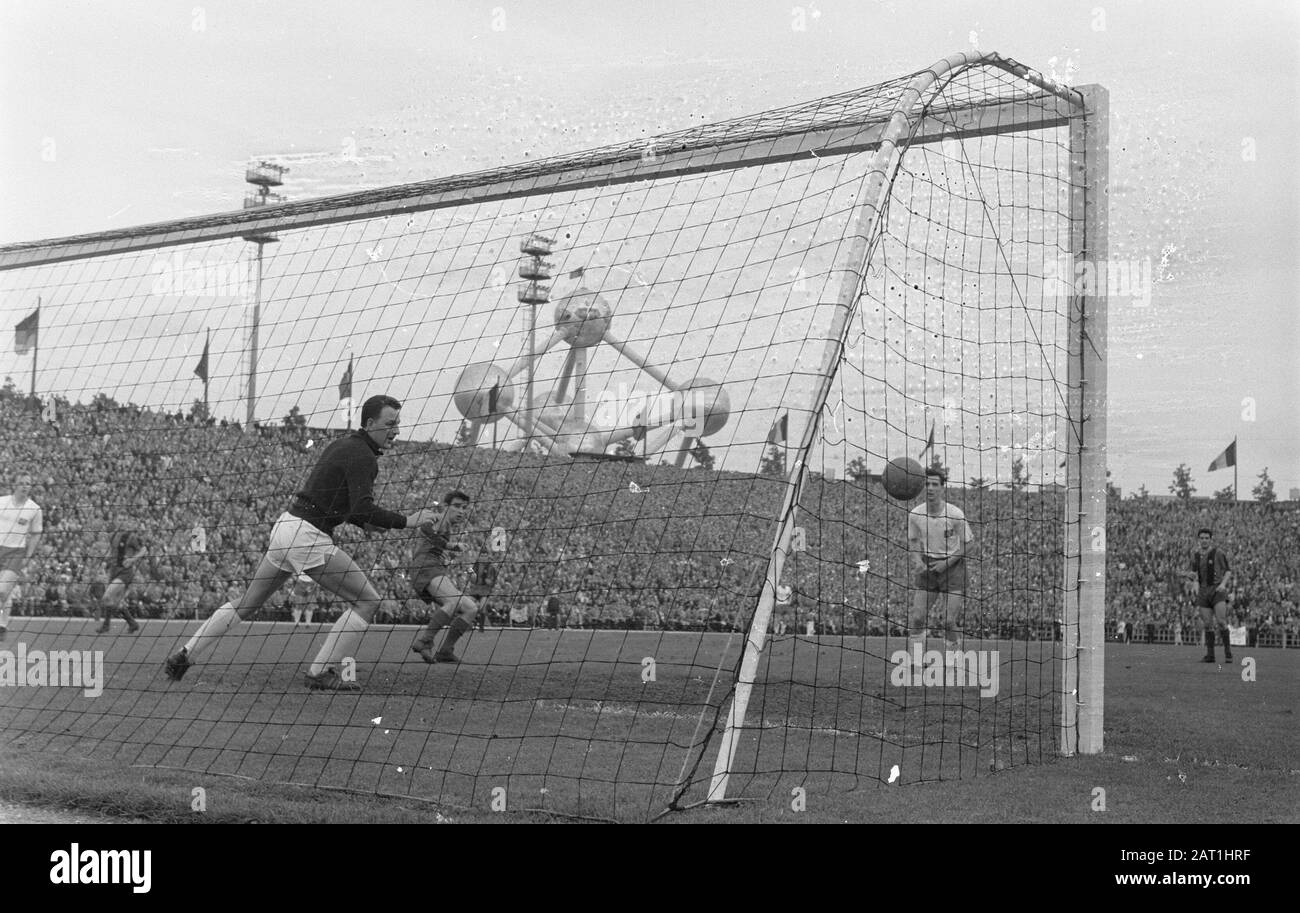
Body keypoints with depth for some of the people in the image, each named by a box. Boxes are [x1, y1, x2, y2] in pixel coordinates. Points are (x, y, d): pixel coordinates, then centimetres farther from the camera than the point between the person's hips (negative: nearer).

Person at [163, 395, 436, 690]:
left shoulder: (343, 445, 17)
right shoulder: (362, 456, -13)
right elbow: (362, 508, -25)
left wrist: (364, 522, 15)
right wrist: (406, 521, -17)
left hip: (286, 526, 10)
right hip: (308, 536, -9)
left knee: (245, 604, 18)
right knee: (367, 601, -4)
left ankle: (184, 656, 20)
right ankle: (323, 673, -4)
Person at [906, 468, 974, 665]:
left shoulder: (955, 514, -15)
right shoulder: (915, 514, -7)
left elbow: (966, 543, -5)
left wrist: (946, 563, -14)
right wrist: (917, 561, -9)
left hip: (952, 566, -2)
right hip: (927, 566, 3)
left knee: (949, 622, -6)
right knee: (917, 618, -1)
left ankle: (952, 650, 20)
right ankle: (913, 657, 17)